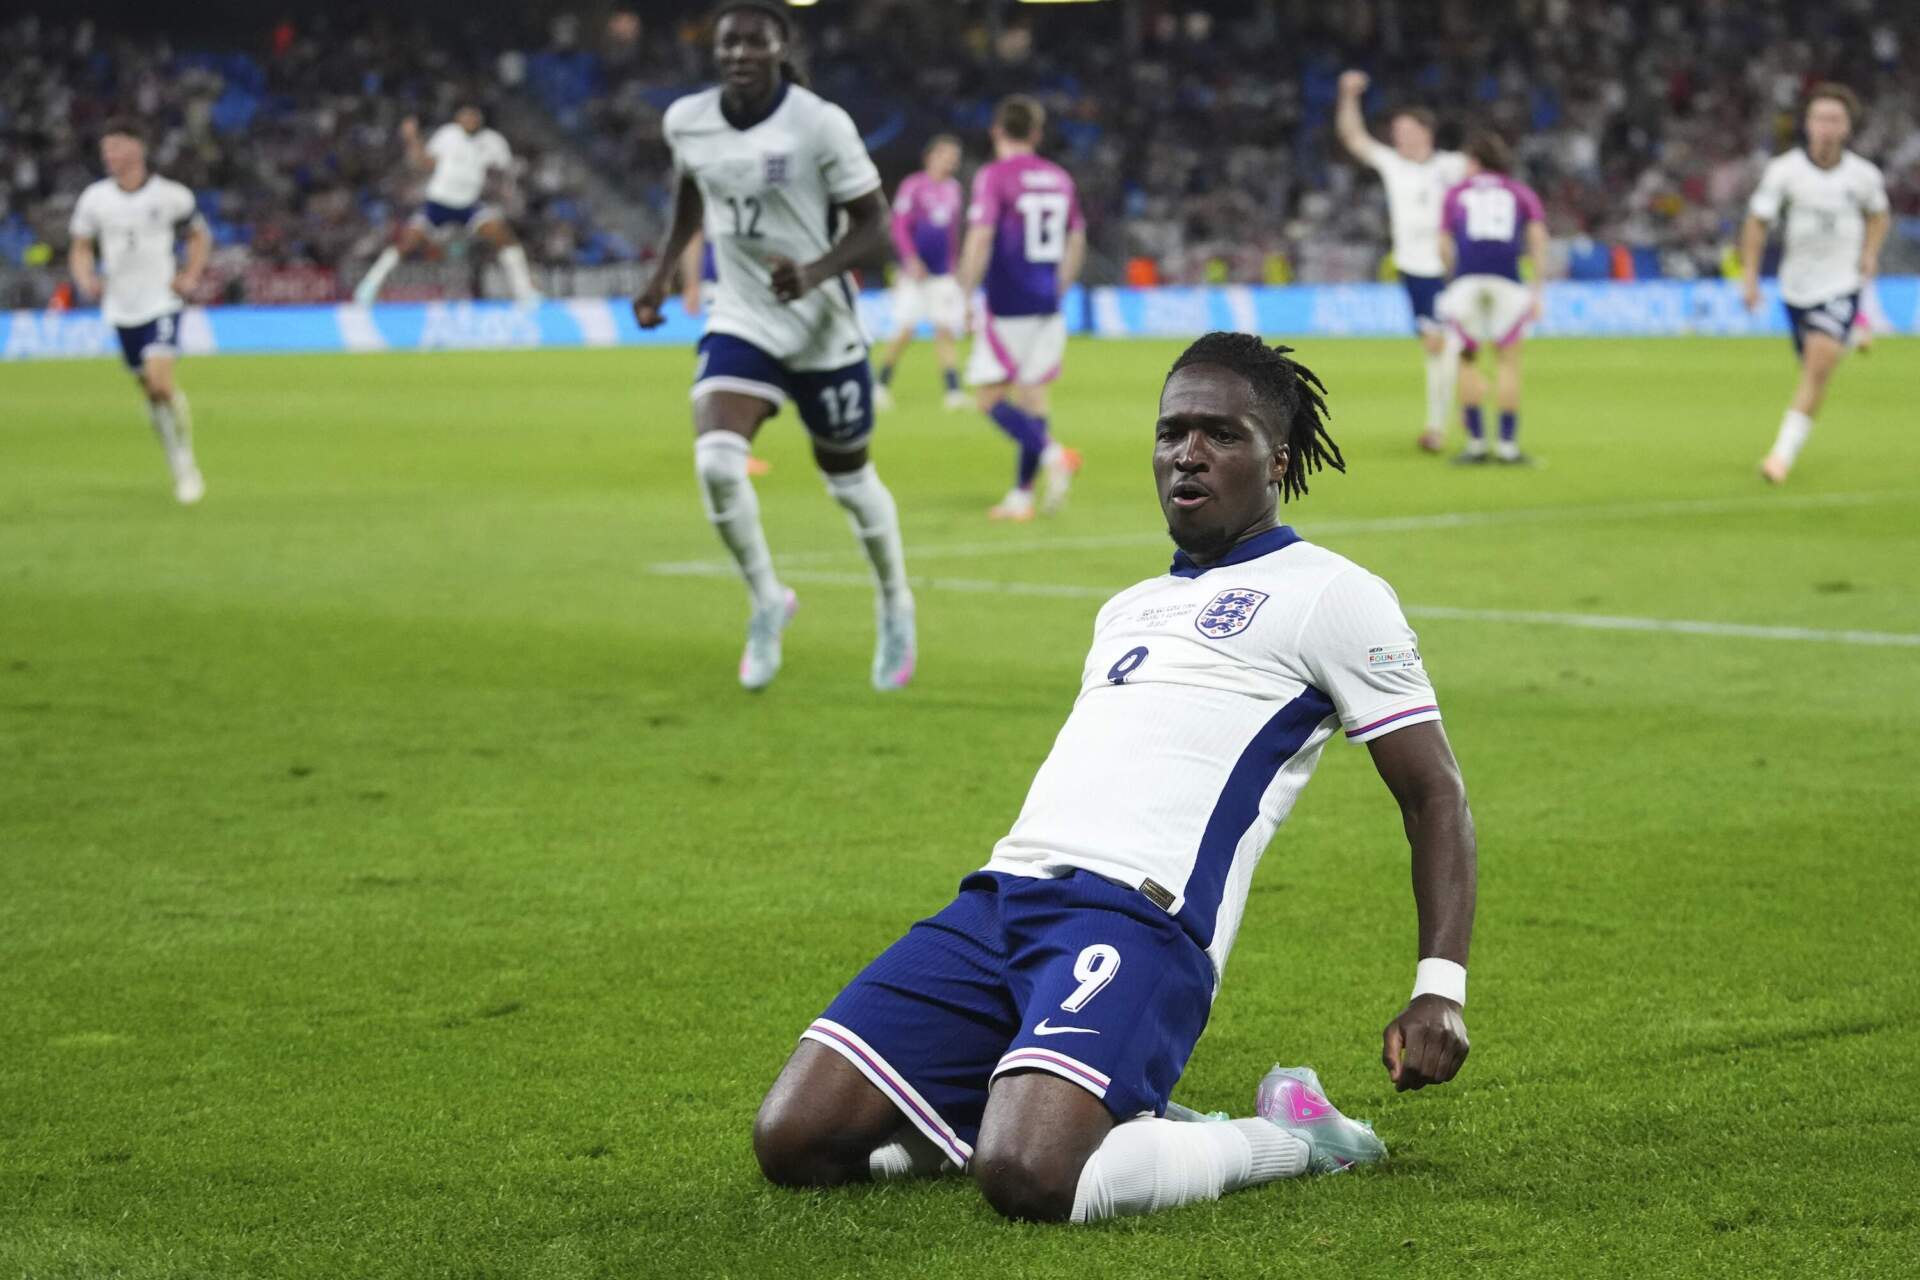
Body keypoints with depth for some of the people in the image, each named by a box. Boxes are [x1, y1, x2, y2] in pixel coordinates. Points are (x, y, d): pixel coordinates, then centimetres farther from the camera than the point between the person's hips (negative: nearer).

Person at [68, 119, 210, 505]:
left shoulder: (170, 195, -5)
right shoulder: (94, 198, 1)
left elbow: (200, 235, 10)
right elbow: (81, 249, 10)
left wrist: (190, 278, -4)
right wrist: (86, 280, -10)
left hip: (162, 303, -3)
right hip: (121, 309, 3)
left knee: (162, 381, -20)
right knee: (149, 390, 9)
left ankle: (187, 463, -5)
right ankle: (178, 469, 23)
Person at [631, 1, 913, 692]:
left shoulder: (820, 124, -18)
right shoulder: (686, 121, -5)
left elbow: (874, 225, -13)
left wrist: (814, 273, -29)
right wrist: (665, 272, 10)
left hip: (823, 331, -3)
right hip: (739, 324, 3)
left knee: (848, 480, 12)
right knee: (716, 462, -20)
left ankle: (894, 607, 40)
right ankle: (766, 602, 3)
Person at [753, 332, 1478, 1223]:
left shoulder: (1328, 594, 7)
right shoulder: (1128, 610, 28)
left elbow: (1433, 795, 4)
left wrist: (1440, 990, -7)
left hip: (1137, 917, -7)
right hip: (999, 892, 8)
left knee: (1024, 1176, -33)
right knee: (792, 1142, -8)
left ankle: (1291, 1140, -4)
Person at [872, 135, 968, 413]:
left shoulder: (953, 190, 11)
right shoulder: (913, 186, -6)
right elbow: (900, 227, -10)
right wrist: (911, 260, -20)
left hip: (942, 273, 5)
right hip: (915, 271, -5)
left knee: (945, 331, 0)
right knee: (905, 331, -7)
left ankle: (953, 390, -4)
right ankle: (882, 386, 9)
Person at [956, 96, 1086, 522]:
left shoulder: (993, 177, -9)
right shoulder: (1059, 178, 10)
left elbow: (980, 240, -17)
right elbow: (1077, 242, 16)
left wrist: (964, 296, -11)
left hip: (1008, 309, -6)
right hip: (1048, 308, 6)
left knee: (989, 396, -1)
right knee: (1032, 395, 10)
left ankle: (1052, 453, -22)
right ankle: (1021, 495, 11)